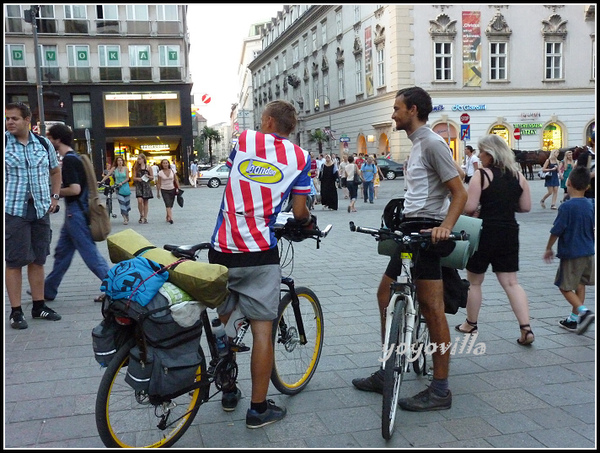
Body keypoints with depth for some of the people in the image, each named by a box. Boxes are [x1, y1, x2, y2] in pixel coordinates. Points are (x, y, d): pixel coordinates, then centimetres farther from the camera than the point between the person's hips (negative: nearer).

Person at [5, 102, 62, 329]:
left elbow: (55, 171, 21)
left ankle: (39, 306, 20)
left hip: (41, 210, 3)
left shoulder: (44, 144, 7)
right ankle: (16, 311, 7)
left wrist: (54, 197, 11)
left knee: (38, 260, 10)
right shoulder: (5, 143, -3)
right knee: (14, 261, 0)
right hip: (14, 210, -3)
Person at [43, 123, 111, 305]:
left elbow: (75, 189, -24)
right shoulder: (73, 157, 14)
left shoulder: (68, 160, -17)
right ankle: (48, 290, 26)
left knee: (89, 252, -6)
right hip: (74, 211, 10)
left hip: (76, 212, -10)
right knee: (62, 251, 16)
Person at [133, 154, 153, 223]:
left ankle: (145, 218, 12)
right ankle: (141, 215, 4)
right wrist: (138, 179, -13)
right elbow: (134, 178, 8)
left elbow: (152, 177, 7)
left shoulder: (148, 167, 3)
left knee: (145, 202, 4)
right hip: (139, 185, 0)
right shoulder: (136, 167, 7)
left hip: (146, 185, 0)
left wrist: (148, 176, -14)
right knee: (140, 200, -16)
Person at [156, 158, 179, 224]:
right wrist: (158, 192, 3)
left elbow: (176, 180, 5)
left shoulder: (172, 171, 1)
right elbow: (159, 183, 1)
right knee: (167, 204, -16)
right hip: (164, 190, -2)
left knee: (171, 205, 6)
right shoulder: (160, 173, -3)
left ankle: (168, 218, 20)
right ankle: (170, 218, -25)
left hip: (172, 190, 2)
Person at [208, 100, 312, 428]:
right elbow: (299, 212, 2)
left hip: (222, 249, 3)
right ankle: (259, 408, 10)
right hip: (259, 253, -2)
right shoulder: (300, 158, 2)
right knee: (262, 329, 4)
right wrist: (308, 221, 25)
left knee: (224, 321, 18)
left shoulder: (243, 140, 5)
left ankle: (228, 392, 30)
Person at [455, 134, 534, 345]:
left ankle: (471, 324, 25)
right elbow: (526, 207, 8)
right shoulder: (518, 176, 5)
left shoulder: (482, 175, -12)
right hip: (510, 233, 5)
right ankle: (526, 328, -2)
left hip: (485, 233, -5)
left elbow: (469, 207, -17)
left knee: (474, 281, 13)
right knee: (511, 282, 8)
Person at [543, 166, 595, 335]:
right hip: (588, 252, 7)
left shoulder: (566, 207, -17)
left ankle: (583, 311, -17)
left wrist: (548, 248, -2)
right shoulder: (590, 205, 2)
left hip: (571, 254, -7)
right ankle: (574, 319, 22)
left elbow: (556, 231, -15)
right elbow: (593, 229, 13)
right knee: (580, 285, 16)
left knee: (565, 287, 3)